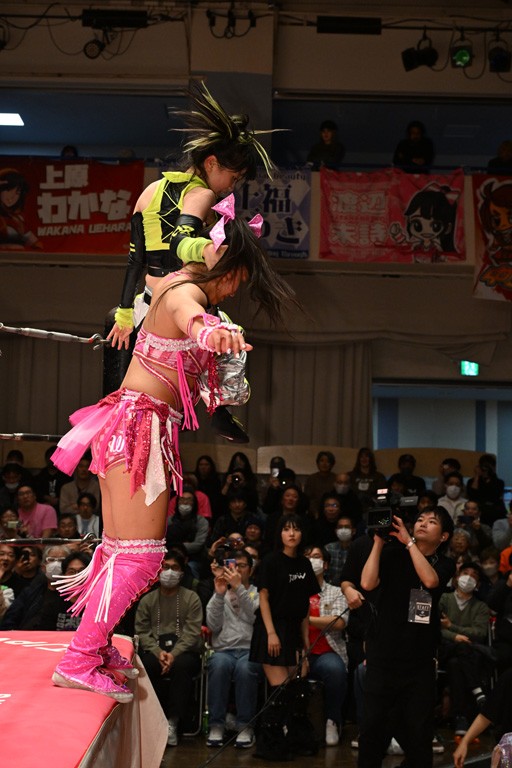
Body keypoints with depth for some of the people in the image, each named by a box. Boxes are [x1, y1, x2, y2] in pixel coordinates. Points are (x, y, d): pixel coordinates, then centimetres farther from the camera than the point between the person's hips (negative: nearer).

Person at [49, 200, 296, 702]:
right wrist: (211, 332, -66)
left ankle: (93, 645, 24)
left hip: (130, 425, 10)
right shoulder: (187, 292, -16)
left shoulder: (175, 283, 12)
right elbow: (189, 317, -44)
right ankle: (78, 664, -12)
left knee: (117, 548, 15)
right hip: (141, 427, -10)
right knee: (139, 554, -12)